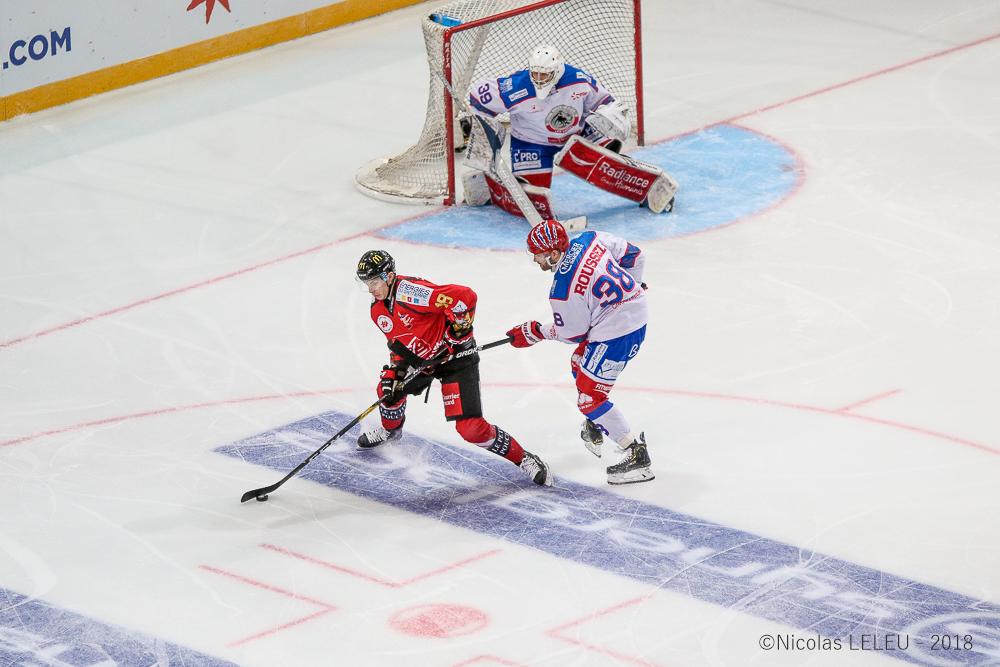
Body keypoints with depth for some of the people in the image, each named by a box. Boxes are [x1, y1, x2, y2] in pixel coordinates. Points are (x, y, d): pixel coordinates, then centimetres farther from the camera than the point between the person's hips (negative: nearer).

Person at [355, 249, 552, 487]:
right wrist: (394, 371, -1)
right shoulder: (378, 311, 0)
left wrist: (459, 330, -25)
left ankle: (524, 459, -5)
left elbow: (464, 297, -34)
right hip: (421, 358, 9)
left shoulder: (409, 291, -30)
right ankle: (391, 429, 41)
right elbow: (398, 342, 13)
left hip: (454, 355, -9)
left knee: (470, 427, -17)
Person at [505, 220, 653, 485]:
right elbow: (633, 255, 9)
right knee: (580, 363, 29)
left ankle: (637, 456, -4)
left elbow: (573, 334, -8)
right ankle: (595, 429, 44)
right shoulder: (590, 239, -2)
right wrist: (629, 288, 26)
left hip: (616, 334, -10)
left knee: (589, 397, -3)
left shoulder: (562, 291, -21)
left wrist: (534, 333, 6)